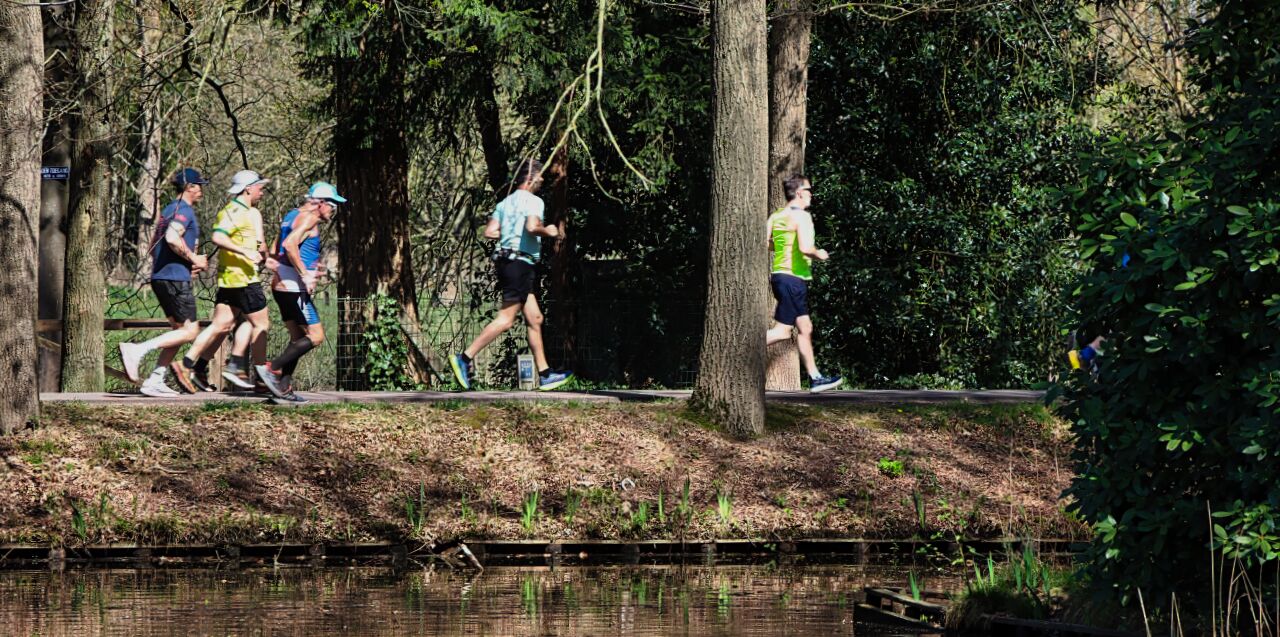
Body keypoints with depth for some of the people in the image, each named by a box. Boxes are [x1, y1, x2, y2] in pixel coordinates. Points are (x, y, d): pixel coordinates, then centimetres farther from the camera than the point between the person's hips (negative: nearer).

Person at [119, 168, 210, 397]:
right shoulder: (184, 210, -10)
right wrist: (193, 259, -14)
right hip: (175, 277, -10)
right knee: (189, 331, -8)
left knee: (180, 330, 13)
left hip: (160, 276, 10)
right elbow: (172, 238, -27)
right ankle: (137, 350, -19)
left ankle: (154, 381, 6)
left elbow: (154, 245, 23)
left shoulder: (169, 209, 19)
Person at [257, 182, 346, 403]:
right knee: (316, 336, -8)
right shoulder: (309, 217, -10)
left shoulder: (292, 216, 19)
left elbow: (275, 252, 22)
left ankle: (284, 387, 7)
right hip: (295, 288, -10)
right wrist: (304, 275, -21)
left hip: (281, 286, 10)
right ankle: (272, 368, -13)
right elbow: (290, 244, -25)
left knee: (299, 338, 13)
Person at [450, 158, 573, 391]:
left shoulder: (506, 202, 15)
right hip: (520, 263, -10)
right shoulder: (533, 201, -8)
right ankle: (465, 358, -13)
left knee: (535, 318, 10)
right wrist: (548, 232, -6)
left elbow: (490, 232, 9)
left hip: (506, 260, 10)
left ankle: (545, 375, 10)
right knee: (506, 319, -10)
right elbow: (532, 227, -26)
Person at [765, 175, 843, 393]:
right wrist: (819, 254, -6)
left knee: (805, 328, 12)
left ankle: (815, 378, 14)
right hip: (793, 278, -9)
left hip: (779, 275, 9)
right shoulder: (801, 216, -13)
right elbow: (805, 247, -24)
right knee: (782, 331, -7)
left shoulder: (775, 216, 11)